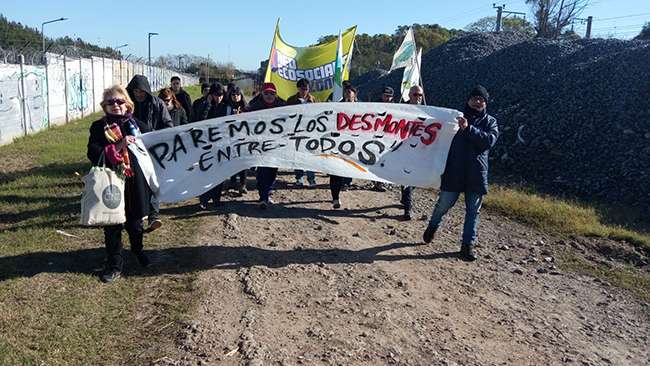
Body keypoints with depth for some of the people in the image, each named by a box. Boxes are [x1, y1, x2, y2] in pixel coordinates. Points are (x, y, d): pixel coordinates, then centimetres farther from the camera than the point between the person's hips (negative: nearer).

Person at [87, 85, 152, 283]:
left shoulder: (138, 125, 4)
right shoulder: (98, 127, 0)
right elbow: (94, 154, -13)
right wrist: (118, 146, -21)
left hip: (135, 183, 2)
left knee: (135, 222, 16)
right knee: (112, 227, 4)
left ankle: (138, 250, 42)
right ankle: (115, 265, 16)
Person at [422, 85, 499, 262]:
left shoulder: (490, 122, 7)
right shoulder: (457, 117, 6)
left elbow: (490, 140, -12)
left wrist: (468, 128, -23)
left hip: (477, 174, 1)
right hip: (454, 172, -1)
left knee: (473, 211, 7)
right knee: (444, 204, 6)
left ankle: (468, 244, 19)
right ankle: (432, 227, 35)